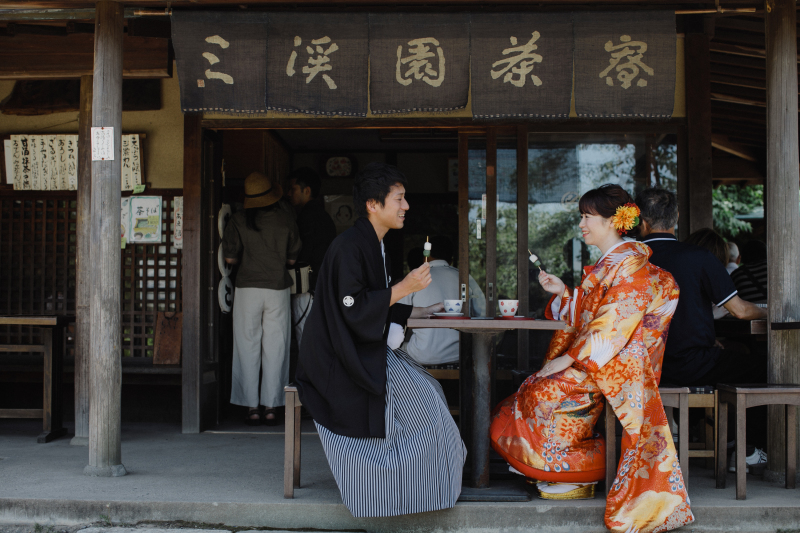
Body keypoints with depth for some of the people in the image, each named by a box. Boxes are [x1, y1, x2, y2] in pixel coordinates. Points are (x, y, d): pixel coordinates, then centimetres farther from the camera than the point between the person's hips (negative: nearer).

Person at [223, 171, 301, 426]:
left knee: (248, 347, 6)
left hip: (247, 287, -1)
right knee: (275, 348, 6)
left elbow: (230, 257, -3)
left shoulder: (239, 220, -4)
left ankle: (252, 407, 6)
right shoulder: (286, 219, 0)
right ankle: (271, 407, 7)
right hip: (278, 288, 1)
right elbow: (292, 258, 4)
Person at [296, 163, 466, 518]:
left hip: (366, 350, 10)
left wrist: (421, 312, 19)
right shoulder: (348, 247, -18)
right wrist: (404, 288, -21)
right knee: (416, 395, -13)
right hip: (343, 358, -10)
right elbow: (353, 309, -24)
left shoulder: (372, 245, 13)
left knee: (424, 391, 4)